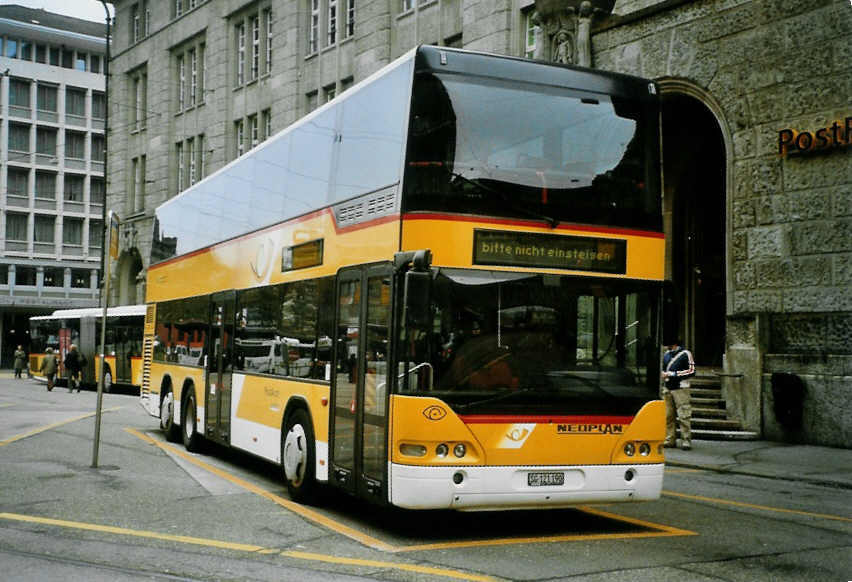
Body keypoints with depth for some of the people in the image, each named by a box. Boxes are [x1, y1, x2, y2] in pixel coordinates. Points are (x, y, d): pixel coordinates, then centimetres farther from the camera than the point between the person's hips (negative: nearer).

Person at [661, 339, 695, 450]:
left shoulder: (685, 354, -2)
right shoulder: (666, 355, 18)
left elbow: (691, 371, -6)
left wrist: (673, 374, -11)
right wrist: (664, 374, 7)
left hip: (680, 389, -6)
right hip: (667, 389, 6)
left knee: (684, 415, -9)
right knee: (668, 416, 4)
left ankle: (686, 441, -8)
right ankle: (670, 440, 10)